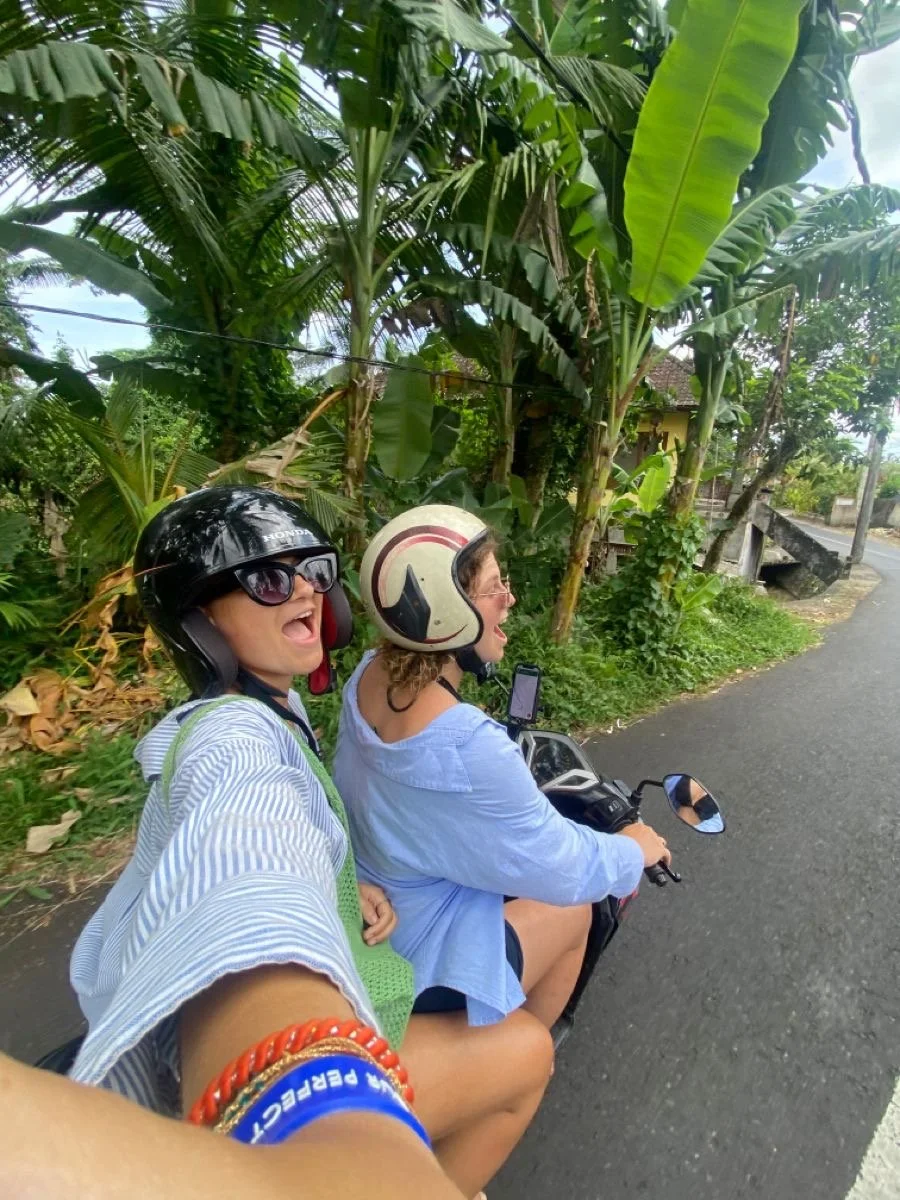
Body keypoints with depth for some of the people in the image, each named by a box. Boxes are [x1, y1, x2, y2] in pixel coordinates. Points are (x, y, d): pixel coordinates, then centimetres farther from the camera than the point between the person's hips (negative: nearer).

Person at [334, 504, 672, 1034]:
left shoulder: (369, 673, -12)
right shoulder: (468, 747, -37)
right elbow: (562, 869, -22)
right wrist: (636, 851, -1)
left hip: (362, 905, 7)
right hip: (412, 951, -7)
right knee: (573, 908, 13)